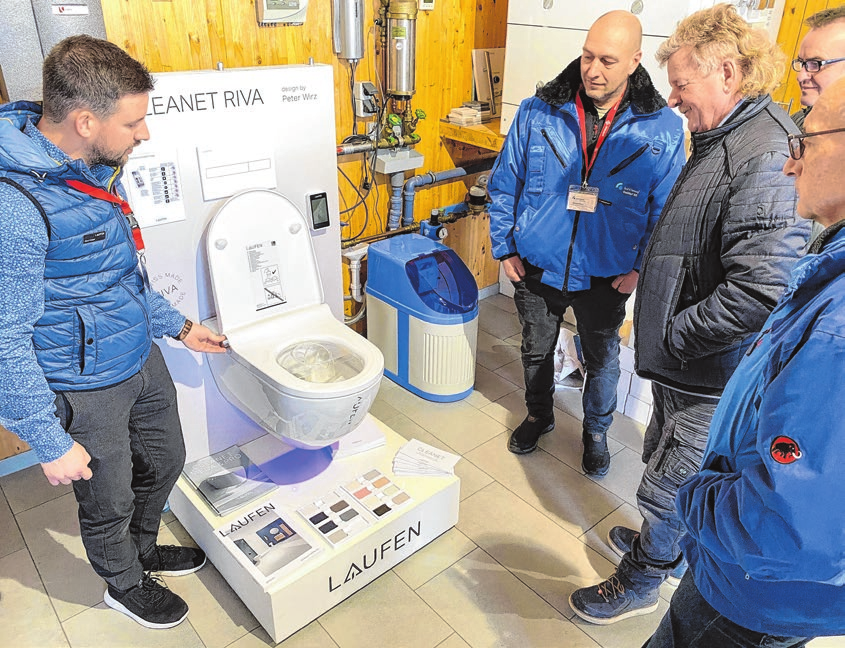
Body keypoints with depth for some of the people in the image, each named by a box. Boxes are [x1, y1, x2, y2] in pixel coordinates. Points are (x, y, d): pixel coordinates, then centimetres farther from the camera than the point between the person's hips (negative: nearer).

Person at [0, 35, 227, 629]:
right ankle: (126, 586, 46)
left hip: (142, 358, 8)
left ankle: (144, 550, 53)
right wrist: (51, 443, -18)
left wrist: (179, 326, 17)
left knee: (165, 459, 25)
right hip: (85, 390, -8)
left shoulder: (92, 166, 0)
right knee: (108, 500, 16)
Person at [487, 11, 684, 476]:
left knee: (602, 359, 18)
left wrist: (642, 268, -6)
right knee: (536, 350, 20)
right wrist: (504, 248, -1)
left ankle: (596, 431, 45)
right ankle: (539, 416, 48)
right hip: (536, 269, 1)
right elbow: (504, 184, 0)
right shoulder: (536, 113, -9)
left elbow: (667, 210, -2)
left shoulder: (662, 129, -10)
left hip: (606, 279, -1)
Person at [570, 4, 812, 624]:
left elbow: (761, 290, -34)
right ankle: (672, 548, 51)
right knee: (663, 459, 27)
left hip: (710, 380, -10)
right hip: (683, 364, 10)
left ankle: (640, 584, 33)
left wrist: (671, 337, -21)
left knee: (666, 485, 9)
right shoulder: (724, 139, 8)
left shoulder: (768, 159, -26)